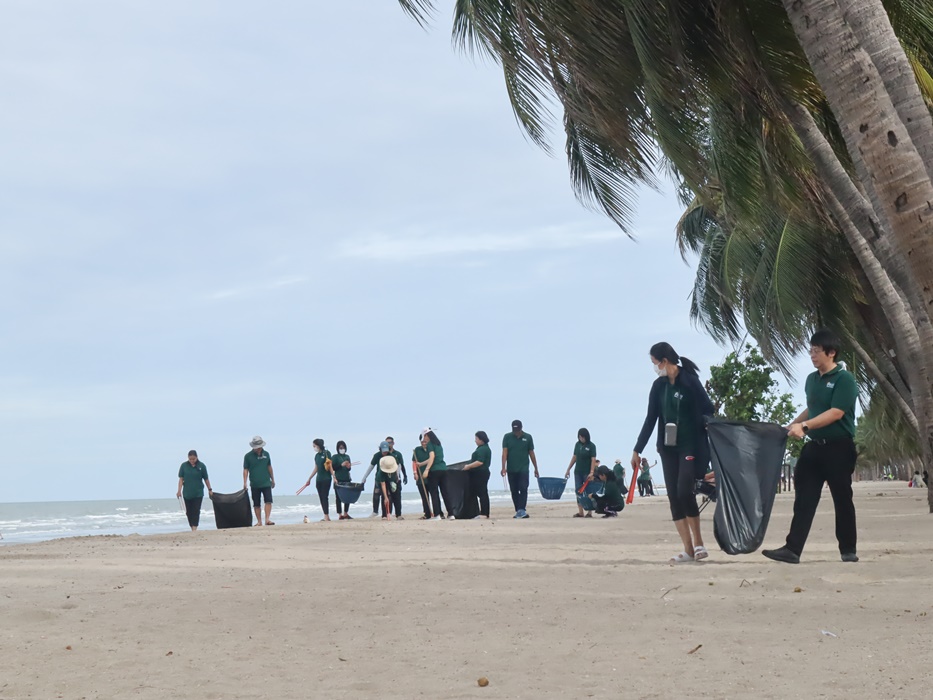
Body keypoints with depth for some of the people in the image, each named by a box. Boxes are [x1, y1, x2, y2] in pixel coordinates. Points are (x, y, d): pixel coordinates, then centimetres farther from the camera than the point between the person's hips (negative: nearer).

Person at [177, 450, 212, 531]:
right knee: (189, 512, 7)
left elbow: (206, 479, 4)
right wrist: (179, 491, -7)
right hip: (187, 493, 2)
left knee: (196, 511, -10)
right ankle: (192, 528, 17)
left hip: (198, 493, -2)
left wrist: (210, 489, 7)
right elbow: (181, 479, -1)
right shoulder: (184, 465, -2)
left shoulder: (201, 466, -4)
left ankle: (195, 528, -14)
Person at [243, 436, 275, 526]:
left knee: (268, 501, -13)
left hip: (266, 483, 1)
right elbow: (245, 470, -2)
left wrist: (272, 479, 19)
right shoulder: (248, 456, -2)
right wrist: (245, 483, -9)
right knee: (256, 504, 4)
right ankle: (259, 521, 11)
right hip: (254, 484, -1)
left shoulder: (266, 454, 6)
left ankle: (267, 519, -14)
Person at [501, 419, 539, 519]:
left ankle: (522, 510, -20)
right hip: (511, 470, 1)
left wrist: (536, 468, 9)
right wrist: (503, 467, -16)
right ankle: (518, 511, 13)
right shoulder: (507, 437, 1)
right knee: (514, 491, 6)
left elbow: (531, 454, 7)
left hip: (523, 469, -1)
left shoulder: (527, 437, 2)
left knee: (523, 489, -14)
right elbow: (504, 453, -6)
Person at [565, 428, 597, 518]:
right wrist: (568, 469, 10)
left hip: (587, 472, -5)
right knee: (578, 491, 2)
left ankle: (589, 512, 1)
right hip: (578, 472, 5)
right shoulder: (577, 444, 7)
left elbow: (593, 460, -13)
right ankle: (580, 512, 5)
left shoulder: (591, 446, -8)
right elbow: (574, 457, 12)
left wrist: (591, 472, -23)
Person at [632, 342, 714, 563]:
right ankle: (688, 549, 3)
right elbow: (651, 419, 12)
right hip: (668, 447, 6)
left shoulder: (689, 380, -9)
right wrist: (637, 450, 12)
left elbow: (708, 411, -8)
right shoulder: (659, 386, 7)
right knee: (673, 496, 0)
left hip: (691, 445, -6)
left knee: (684, 492, -15)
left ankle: (698, 543, 2)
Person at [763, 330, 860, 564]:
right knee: (804, 498, 0)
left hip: (838, 448, -7)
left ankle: (848, 550, 16)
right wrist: (791, 426, 18)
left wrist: (804, 426, -27)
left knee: (842, 500, 4)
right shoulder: (811, 380, 12)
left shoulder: (844, 379, -11)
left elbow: (836, 413, -21)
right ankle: (792, 549, -4)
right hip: (814, 446, 7)